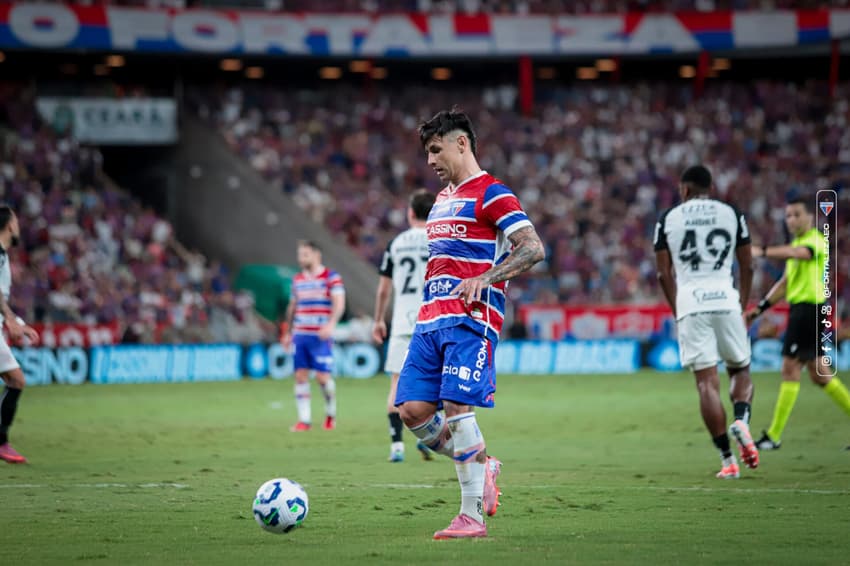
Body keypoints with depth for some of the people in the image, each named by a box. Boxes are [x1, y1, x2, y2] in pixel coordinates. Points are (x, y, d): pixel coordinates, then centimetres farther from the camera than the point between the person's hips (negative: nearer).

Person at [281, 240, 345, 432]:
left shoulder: (331, 277, -2)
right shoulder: (297, 280, 15)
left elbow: (339, 303, -10)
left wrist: (330, 324, -25)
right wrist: (287, 333, 22)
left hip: (320, 336, -5)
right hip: (300, 335, 5)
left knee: (323, 376, -8)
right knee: (300, 375, -1)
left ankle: (331, 414, 14)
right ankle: (304, 420, 3)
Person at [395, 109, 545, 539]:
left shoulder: (490, 194, -4)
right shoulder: (443, 198, 23)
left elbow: (533, 248, -12)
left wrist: (484, 278, -23)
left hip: (470, 319, -8)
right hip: (430, 320, 8)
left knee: (456, 408, -15)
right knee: (412, 410, -3)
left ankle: (472, 516, -10)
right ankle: (482, 466, 15)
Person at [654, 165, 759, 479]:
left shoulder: (668, 219, 8)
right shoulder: (732, 214, 9)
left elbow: (664, 274, 8)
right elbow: (747, 266, 10)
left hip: (690, 304, -1)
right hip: (726, 300, 1)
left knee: (707, 382, -1)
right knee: (740, 370, 18)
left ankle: (727, 459, -6)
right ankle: (741, 420, -13)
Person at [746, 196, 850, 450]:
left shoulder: (816, 240, -11)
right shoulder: (797, 243, 18)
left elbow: (797, 253, -34)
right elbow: (785, 283, 24)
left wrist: (762, 252, -47)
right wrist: (761, 307, 17)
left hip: (809, 308, -10)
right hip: (799, 308, 10)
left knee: (790, 368, -9)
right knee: (818, 372, 13)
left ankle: (774, 436, -7)